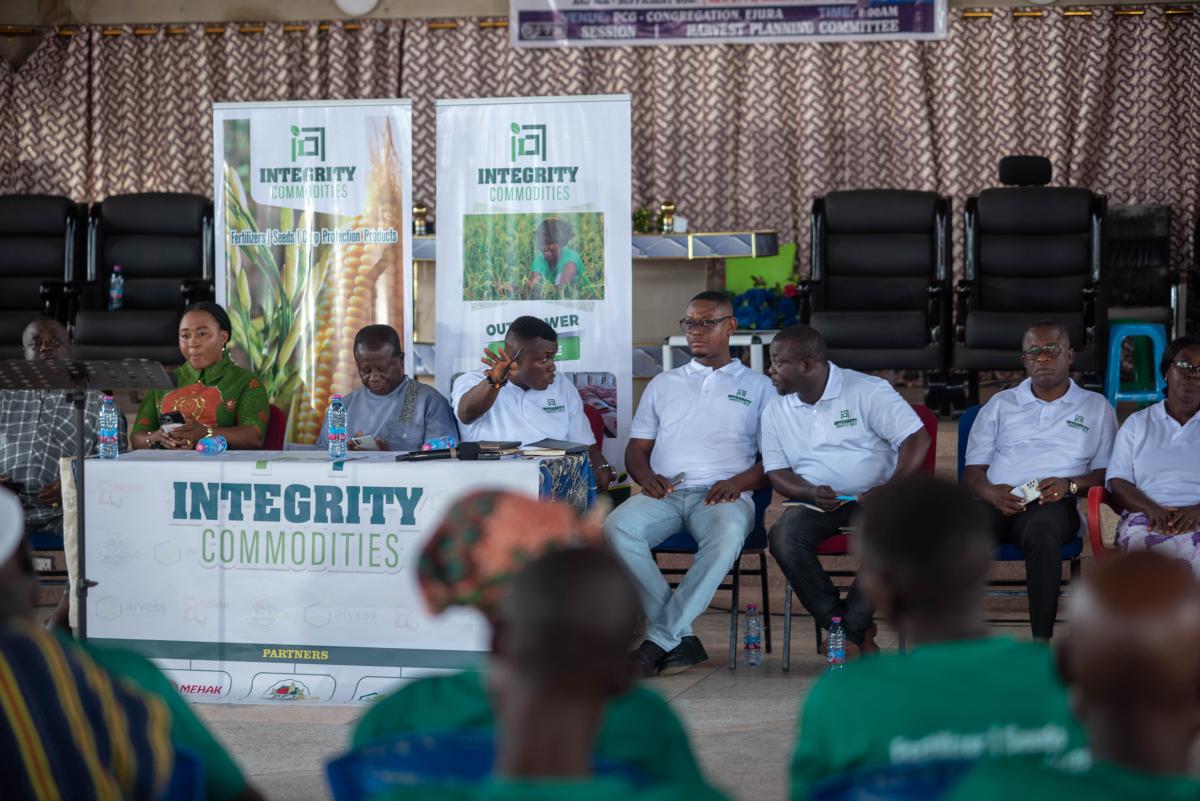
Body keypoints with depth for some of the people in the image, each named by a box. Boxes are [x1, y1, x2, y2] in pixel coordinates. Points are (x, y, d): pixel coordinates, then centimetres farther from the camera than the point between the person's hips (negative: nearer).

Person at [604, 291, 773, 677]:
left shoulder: (758, 386, 19)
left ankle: (659, 641, -36)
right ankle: (681, 641, -30)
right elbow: (636, 449, 22)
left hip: (723, 496, -2)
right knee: (616, 528, -32)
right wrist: (647, 477, -2)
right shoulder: (663, 384, 27)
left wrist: (740, 481, -11)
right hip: (664, 494, 3)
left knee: (727, 536, -41)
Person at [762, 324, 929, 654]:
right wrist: (811, 493, -13)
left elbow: (917, 439, -9)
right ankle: (855, 637, -24)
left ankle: (852, 624, -20)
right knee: (783, 536, -30)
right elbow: (776, 472, 9)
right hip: (816, 504, 3)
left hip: (871, 499, -3)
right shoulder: (776, 410, 11)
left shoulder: (867, 391, -4)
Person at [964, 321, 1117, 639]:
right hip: (998, 502, 2)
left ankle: (1042, 645, -43)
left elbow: (1107, 472, 13)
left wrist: (1069, 485, -8)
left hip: (1053, 504, -2)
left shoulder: (1096, 407, 20)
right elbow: (973, 470, 18)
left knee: (1042, 528, -41)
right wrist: (991, 492, -6)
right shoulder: (1000, 404, 24)